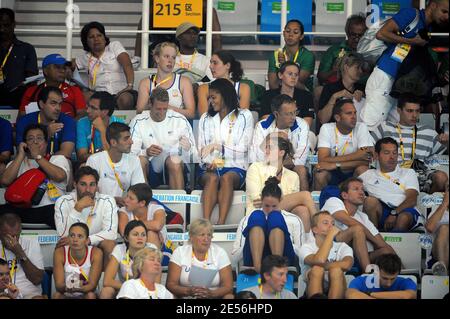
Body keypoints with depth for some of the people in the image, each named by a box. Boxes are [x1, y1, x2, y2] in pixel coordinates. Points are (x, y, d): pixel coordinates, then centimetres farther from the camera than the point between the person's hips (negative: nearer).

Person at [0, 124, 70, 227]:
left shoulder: (58, 159, 16)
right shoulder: (17, 162, 24)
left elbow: (59, 176, -8)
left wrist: (37, 156, -1)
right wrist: (21, 155, 5)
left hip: (51, 208, -2)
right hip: (23, 210, 2)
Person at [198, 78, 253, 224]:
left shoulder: (244, 116, 11)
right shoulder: (206, 118, 22)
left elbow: (242, 150, 0)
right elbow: (201, 149, 12)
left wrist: (217, 146, -12)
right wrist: (209, 162, -10)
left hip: (235, 168, -2)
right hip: (209, 168, 2)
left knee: (226, 178, -36)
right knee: (212, 178, -34)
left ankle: (220, 223, -50)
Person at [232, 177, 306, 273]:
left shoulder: (293, 220, 23)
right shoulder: (248, 219, 22)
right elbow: (234, 257, 14)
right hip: (253, 263, 0)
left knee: (276, 217, -19)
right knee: (256, 216, -20)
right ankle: (257, 265, -45)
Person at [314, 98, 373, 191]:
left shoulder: (361, 128, -8)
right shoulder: (326, 128, -9)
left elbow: (366, 161, -18)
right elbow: (323, 160, -21)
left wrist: (336, 164, -26)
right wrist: (356, 156, -23)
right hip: (332, 174, -1)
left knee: (363, 169, -29)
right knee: (320, 172, -30)